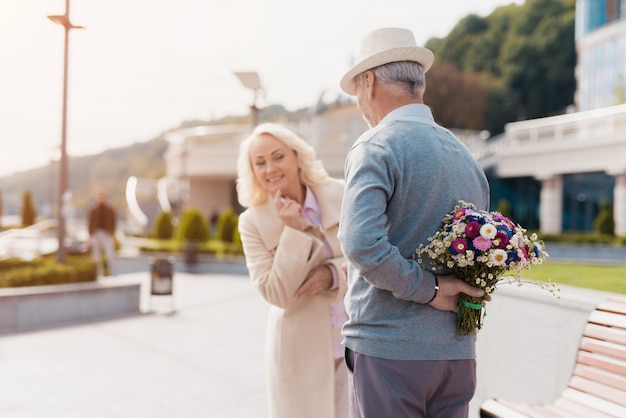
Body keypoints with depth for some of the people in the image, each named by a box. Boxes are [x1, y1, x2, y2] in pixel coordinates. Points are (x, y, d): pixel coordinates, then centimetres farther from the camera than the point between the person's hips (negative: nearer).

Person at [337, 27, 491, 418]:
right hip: (458, 353, 7)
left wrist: (428, 288, -15)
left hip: (388, 349, -7)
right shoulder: (467, 156, 13)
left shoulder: (376, 147, -11)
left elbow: (361, 244, -25)